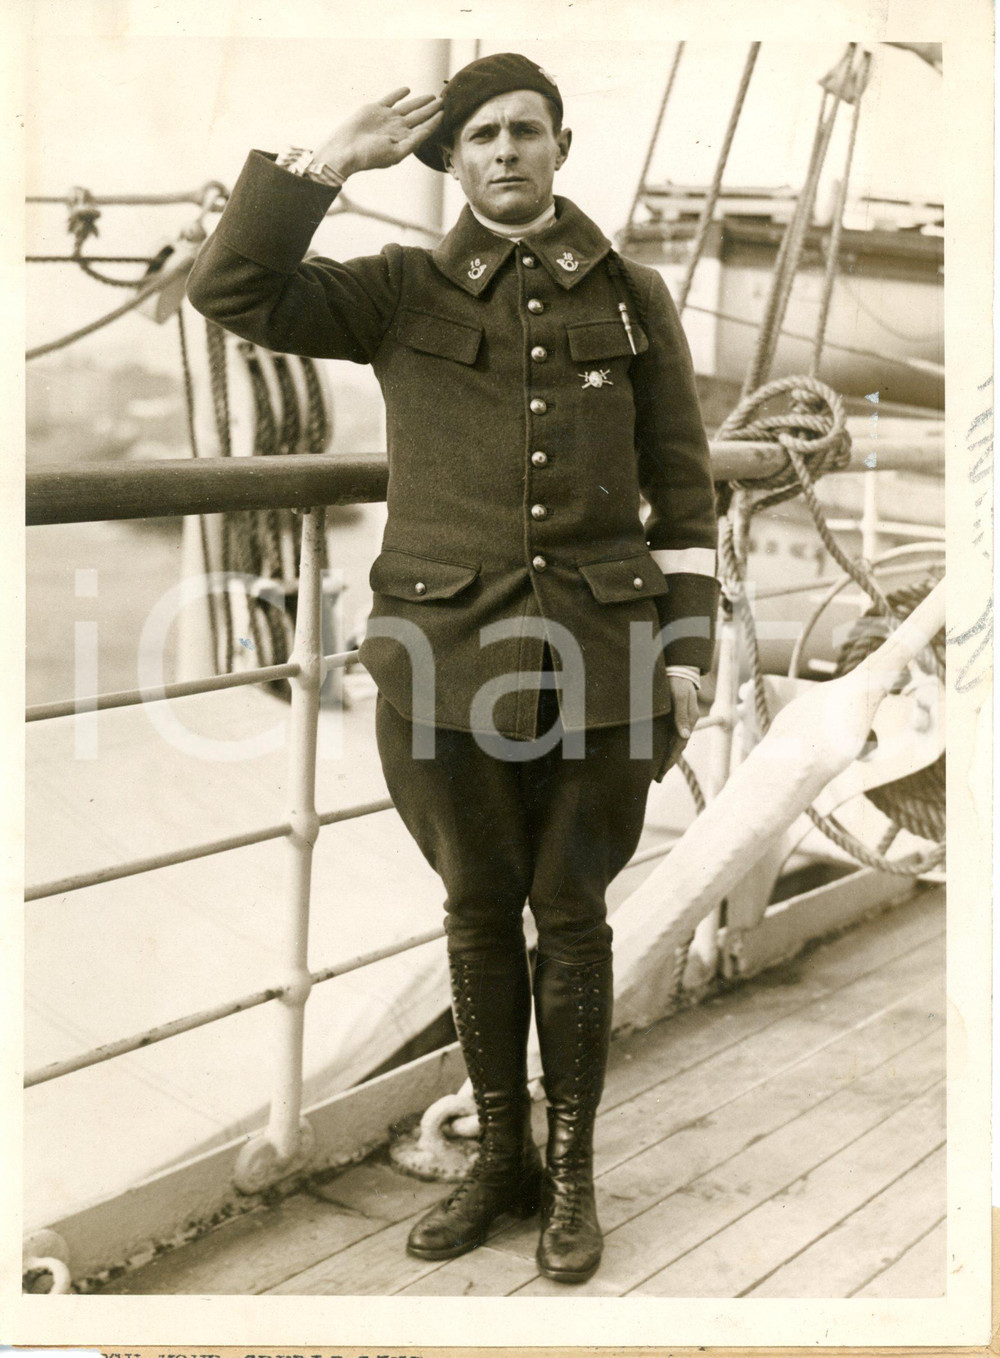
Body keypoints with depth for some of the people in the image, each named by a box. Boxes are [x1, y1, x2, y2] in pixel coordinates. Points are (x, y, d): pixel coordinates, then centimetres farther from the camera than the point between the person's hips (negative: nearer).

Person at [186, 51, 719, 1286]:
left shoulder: (632, 299, 5)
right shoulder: (402, 294, 4)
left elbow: (682, 489, 5)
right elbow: (231, 289, -9)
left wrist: (685, 655, 1)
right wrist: (335, 159, -9)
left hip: (597, 653, 0)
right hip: (447, 652, 1)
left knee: (571, 914, 9)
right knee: (478, 909, 12)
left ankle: (572, 1173, 27)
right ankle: (499, 1162, 30)